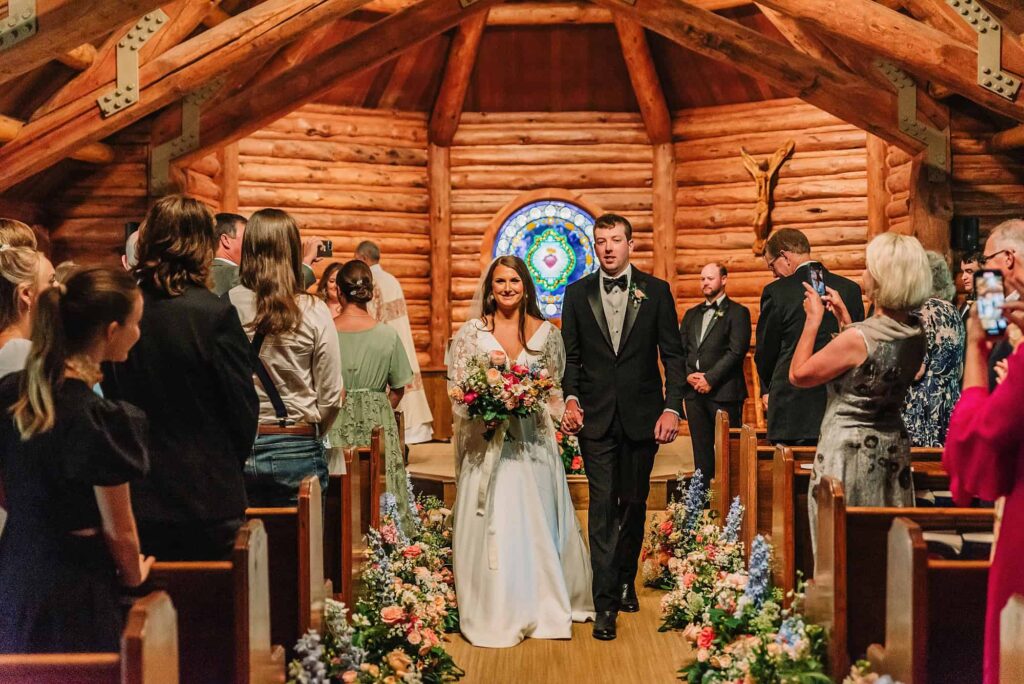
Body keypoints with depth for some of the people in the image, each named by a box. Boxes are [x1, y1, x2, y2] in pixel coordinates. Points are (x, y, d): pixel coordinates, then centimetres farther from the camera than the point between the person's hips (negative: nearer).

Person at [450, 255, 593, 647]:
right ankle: (494, 614, 9)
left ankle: (543, 607, 21)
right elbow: (457, 386, 2)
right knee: (491, 525, -2)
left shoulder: (545, 332, 5)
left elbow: (556, 389, 10)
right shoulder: (472, 331, 2)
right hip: (488, 442, -1)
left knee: (537, 523, 7)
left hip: (534, 441, 1)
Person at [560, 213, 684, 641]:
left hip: (642, 415, 1)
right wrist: (571, 398, -10)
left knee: (634, 503, 13)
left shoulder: (656, 291, 2)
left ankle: (626, 580, 33)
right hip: (596, 416, 0)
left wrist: (672, 407, -10)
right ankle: (605, 604, -3)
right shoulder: (578, 293, 5)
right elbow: (571, 355, 6)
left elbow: (672, 354, 0)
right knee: (603, 506, -4)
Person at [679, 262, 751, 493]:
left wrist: (710, 378, -14)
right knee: (701, 448, 8)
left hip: (723, 391, -5)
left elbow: (737, 351, -9)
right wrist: (689, 375, -4)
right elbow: (680, 350, 15)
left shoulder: (737, 312, 1)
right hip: (694, 391, 6)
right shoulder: (691, 315, 20)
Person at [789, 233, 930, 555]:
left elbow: (798, 375, -14)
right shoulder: (916, 335, -2)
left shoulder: (858, 337, -24)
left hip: (849, 447, -7)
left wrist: (813, 321, -7)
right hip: (893, 446, 7)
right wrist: (845, 318, 16)